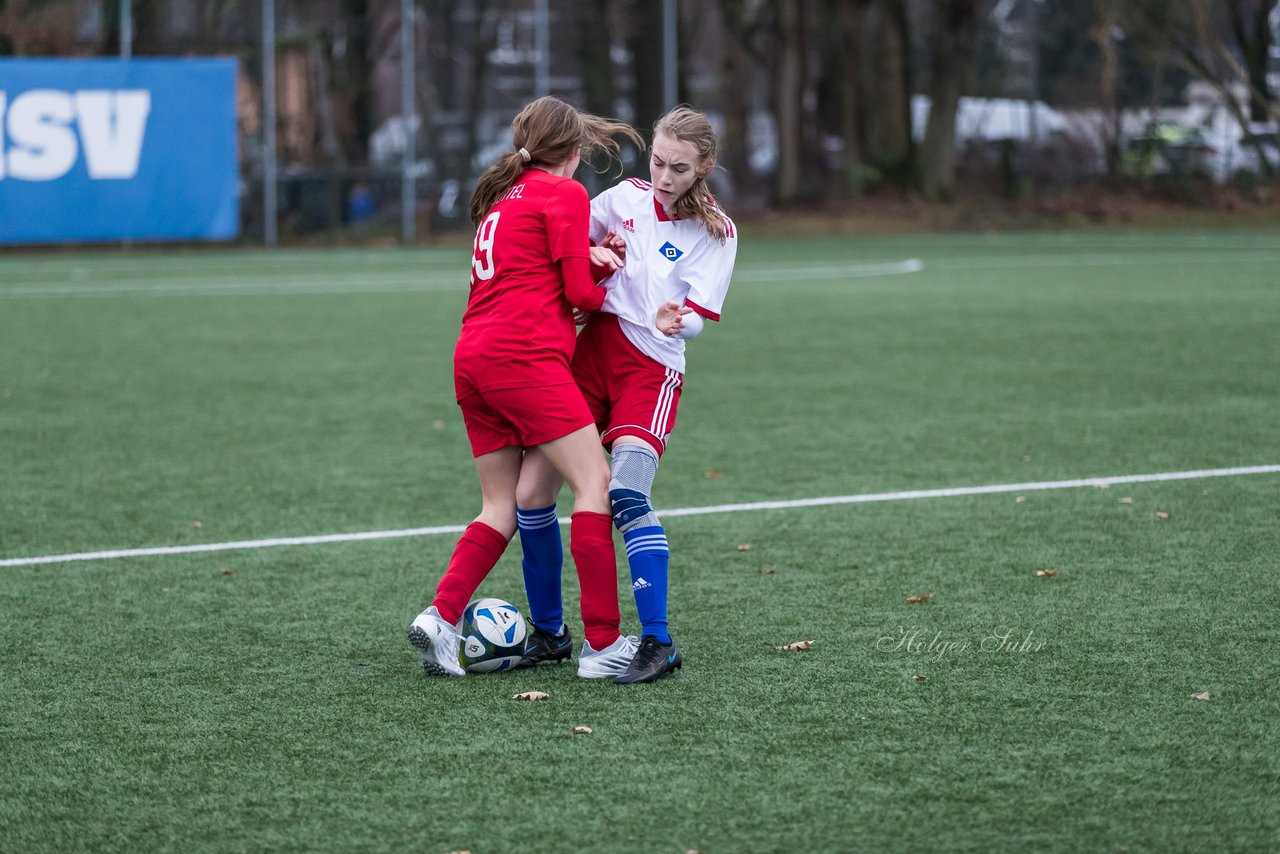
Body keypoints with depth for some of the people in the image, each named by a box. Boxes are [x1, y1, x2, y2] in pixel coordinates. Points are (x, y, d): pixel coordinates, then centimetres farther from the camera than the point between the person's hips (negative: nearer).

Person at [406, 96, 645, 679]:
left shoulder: (501, 195, 24)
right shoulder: (565, 194, 0)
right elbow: (580, 292, -5)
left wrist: (591, 259, 5)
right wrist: (605, 297, 16)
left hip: (471, 359, 9)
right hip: (524, 354, -8)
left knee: (501, 509, 12)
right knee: (594, 483, -7)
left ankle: (440, 617, -3)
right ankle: (602, 643, -12)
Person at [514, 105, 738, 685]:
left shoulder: (716, 232, -2)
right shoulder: (624, 197, 6)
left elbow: (697, 318, -9)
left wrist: (676, 320, -32)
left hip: (652, 369, -4)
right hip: (591, 349, 4)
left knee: (626, 495, -24)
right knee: (531, 498, -2)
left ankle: (658, 644, -19)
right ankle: (548, 634, 16)